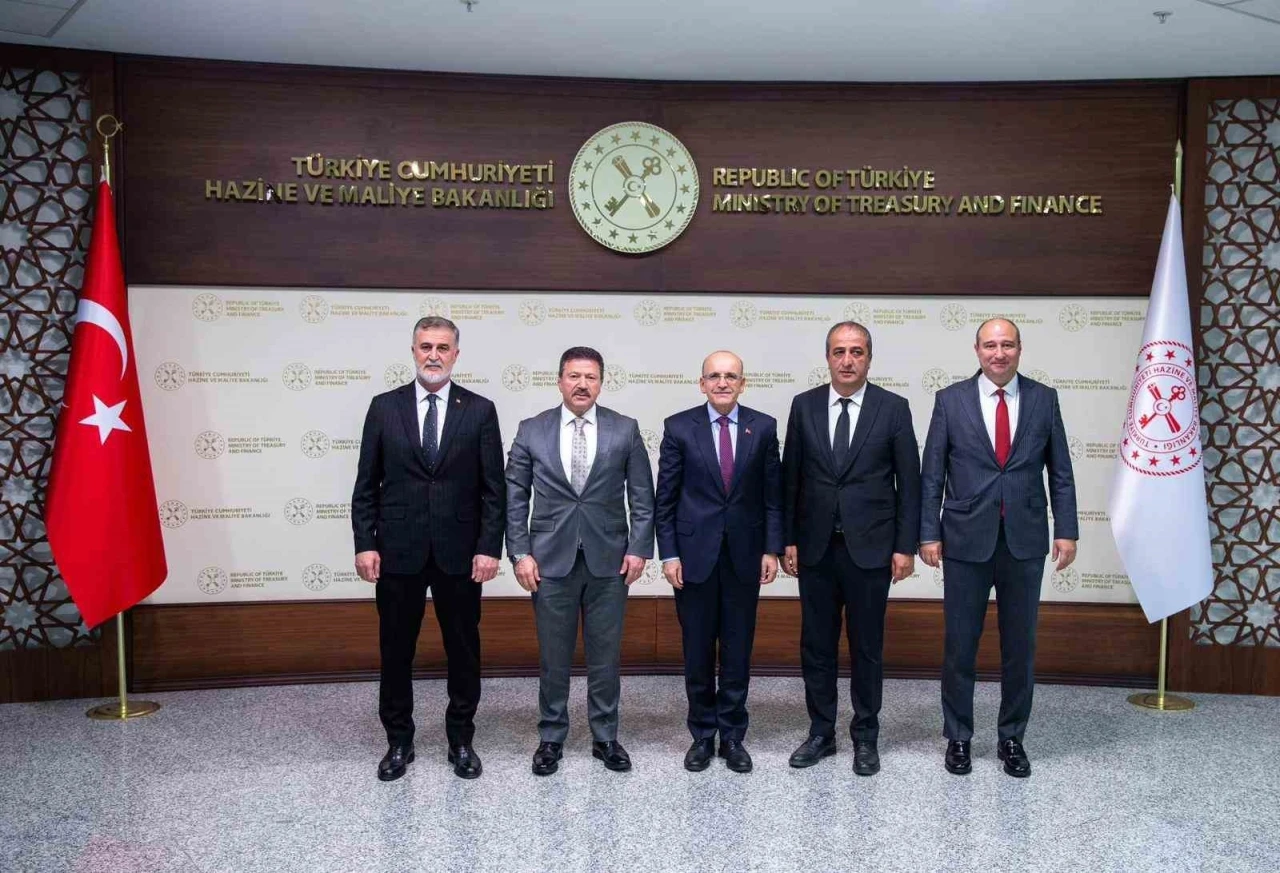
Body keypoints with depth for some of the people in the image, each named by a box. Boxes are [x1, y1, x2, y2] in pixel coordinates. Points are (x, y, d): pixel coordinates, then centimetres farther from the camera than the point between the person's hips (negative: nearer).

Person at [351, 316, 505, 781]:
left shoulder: (480, 410, 1)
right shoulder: (384, 407, 3)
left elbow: (493, 488, 0)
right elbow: (366, 485, 4)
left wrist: (489, 547, -7)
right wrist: (364, 544, -3)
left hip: (460, 552, 0)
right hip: (398, 551, 1)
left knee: (463, 651, 10)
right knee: (395, 651, 10)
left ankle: (461, 739, 26)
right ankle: (399, 740, 27)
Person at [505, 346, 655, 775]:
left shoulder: (625, 430, 2)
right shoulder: (532, 430, 2)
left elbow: (642, 496, 3)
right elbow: (515, 497, 3)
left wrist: (638, 547, -5)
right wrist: (520, 553, -4)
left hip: (609, 560, 0)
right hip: (551, 560, 0)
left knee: (605, 655, 9)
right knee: (553, 657, 9)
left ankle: (605, 737, 24)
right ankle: (551, 738, 24)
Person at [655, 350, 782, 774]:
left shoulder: (763, 427, 2)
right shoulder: (679, 427, -2)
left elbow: (772, 494, 4)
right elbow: (665, 497, -1)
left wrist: (772, 549, -1)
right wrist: (668, 553, -5)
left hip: (745, 555, 1)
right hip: (695, 553, -1)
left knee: (738, 651, 8)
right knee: (697, 651, 8)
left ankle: (732, 736, 21)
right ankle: (702, 735, 23)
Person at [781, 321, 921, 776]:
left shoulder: (893, 408, -2)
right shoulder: (804, 405, 3)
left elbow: (909, 481, -1)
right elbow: (791, 478, 5)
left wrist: (905, 546, -4)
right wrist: (788, 539, 2)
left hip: (870, 547, -2)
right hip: (815, 548, 2)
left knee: (867, 647, 8)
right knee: (816, 645, 10)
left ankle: (866, 737, 23)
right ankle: (821, 733, 24)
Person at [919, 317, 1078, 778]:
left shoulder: (1043, 399, 5)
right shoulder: (950, 400, 0)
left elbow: (1060, 472, 7)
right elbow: (932, 474, 0)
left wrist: (1066, 529, 0)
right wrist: (929, 533, -4)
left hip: (1024, 541, 1)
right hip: (967, 540, -1)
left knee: (1020, 646, 10)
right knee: (960, 645, 6)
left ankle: (1012, 739, 25)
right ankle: (957, 737, 22)